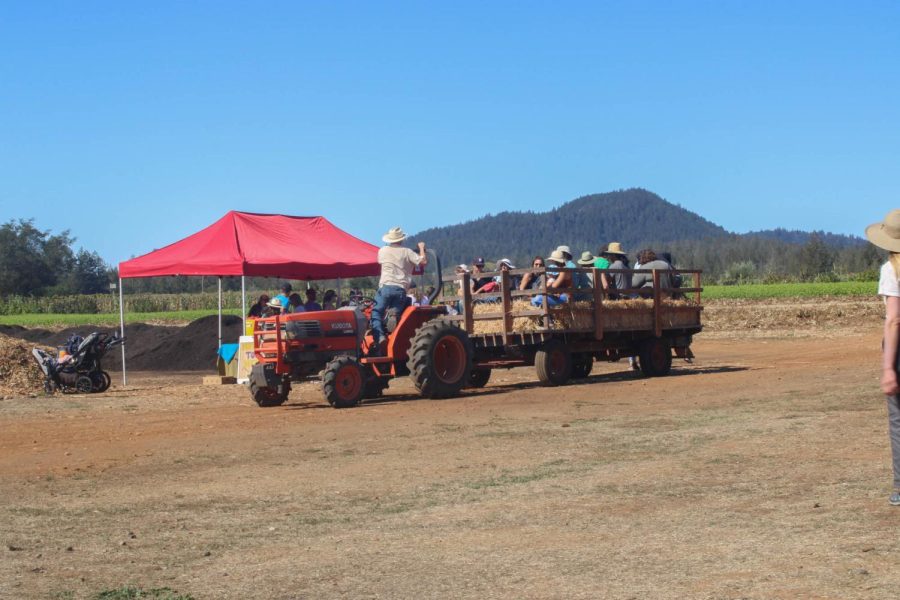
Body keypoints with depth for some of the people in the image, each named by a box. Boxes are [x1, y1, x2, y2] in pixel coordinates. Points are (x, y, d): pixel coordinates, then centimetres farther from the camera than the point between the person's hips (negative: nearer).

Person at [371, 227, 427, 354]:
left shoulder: (383, 251, 10)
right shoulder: (406, 252, 6)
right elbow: (423, 261, 0)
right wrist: (422, 248, 17)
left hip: (385, 287, -1)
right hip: (401, 290, 1)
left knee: (376, 312, 1)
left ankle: (380, 336, -23)